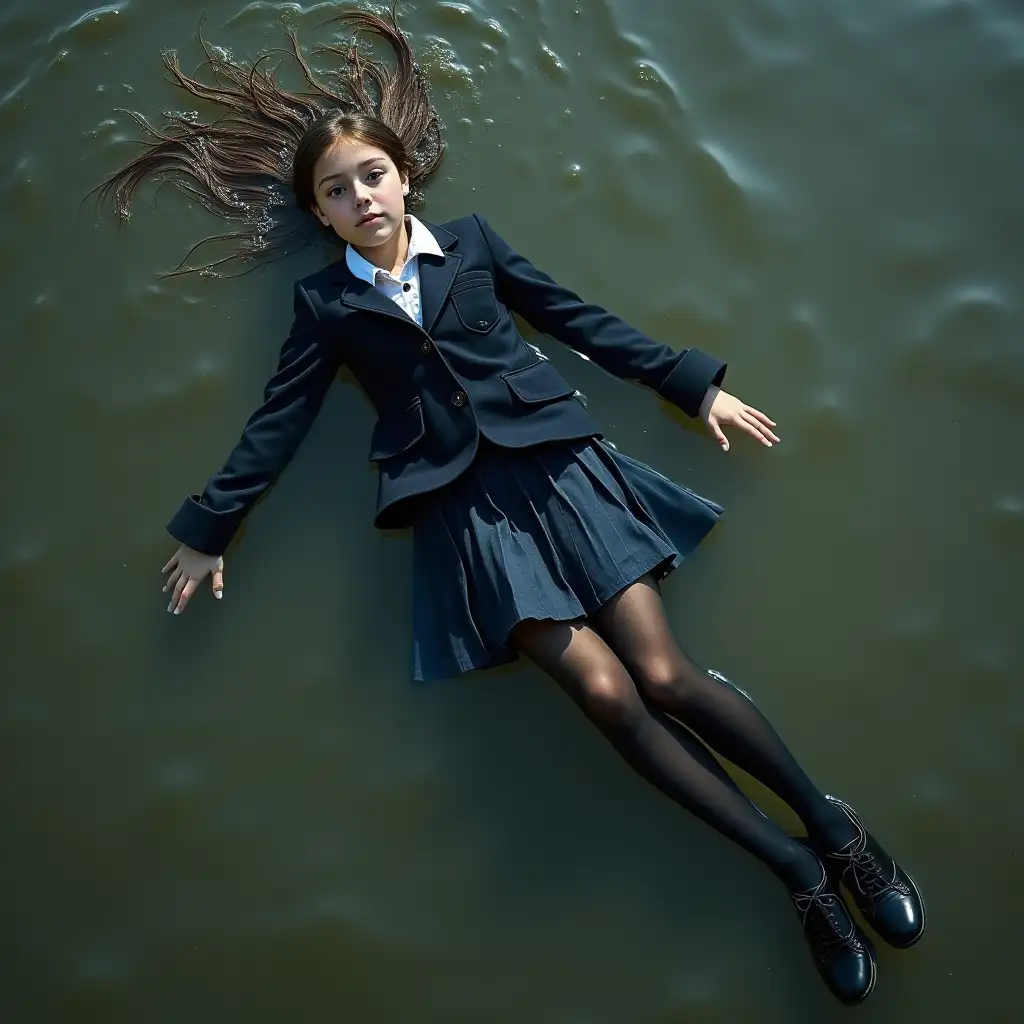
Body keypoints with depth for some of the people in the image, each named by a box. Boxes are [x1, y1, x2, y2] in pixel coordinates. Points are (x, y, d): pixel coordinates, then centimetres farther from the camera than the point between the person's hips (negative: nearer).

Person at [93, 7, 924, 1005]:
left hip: (554, 463, 1)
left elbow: (579, 319, 14)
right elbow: (279, 419, 15)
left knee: (664, 674, -12)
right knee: (604, 689, -16)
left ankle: (834, 826, 5)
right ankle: (799, 871, -5)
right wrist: (208, 528, 14)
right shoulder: (325, 301, 12)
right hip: (462, 507, 0)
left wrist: (694, 386, 12)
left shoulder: (470, 239, 13)